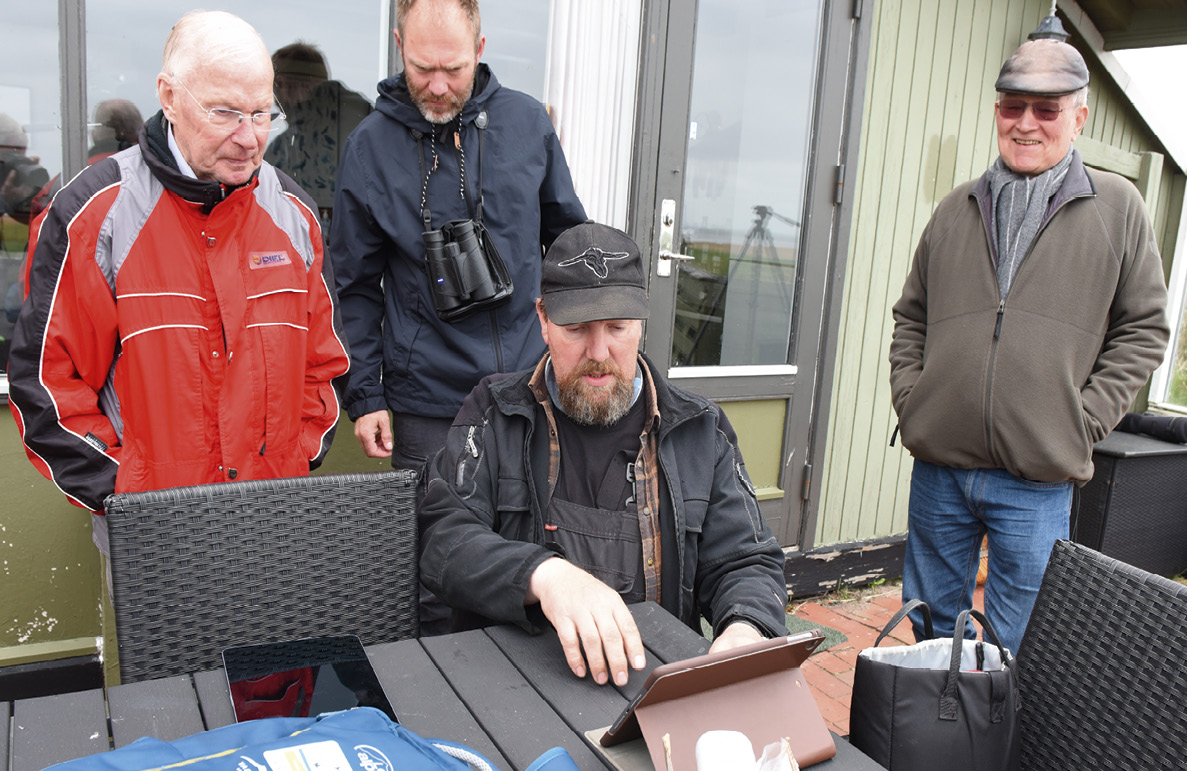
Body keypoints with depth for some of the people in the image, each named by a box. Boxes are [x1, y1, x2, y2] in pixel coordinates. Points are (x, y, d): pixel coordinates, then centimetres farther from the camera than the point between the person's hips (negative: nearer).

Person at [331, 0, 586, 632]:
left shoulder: (527, 121, 2)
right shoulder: (369, 146, -2)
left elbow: (567, 238, 13)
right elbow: (357, 287, 2)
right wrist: (365, 396, -1)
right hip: (428, 403, -2)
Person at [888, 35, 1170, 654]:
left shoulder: (1117, 208, 3)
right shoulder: (957, 209, 10)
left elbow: (1143, 329, 4)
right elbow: (910, 318, 16)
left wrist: (1083, 421, -6)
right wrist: (909, 397, 3)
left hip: (1038, 483, -3)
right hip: (939, 468, 3)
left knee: (1018, 652, 6)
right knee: (930, 632, 17)